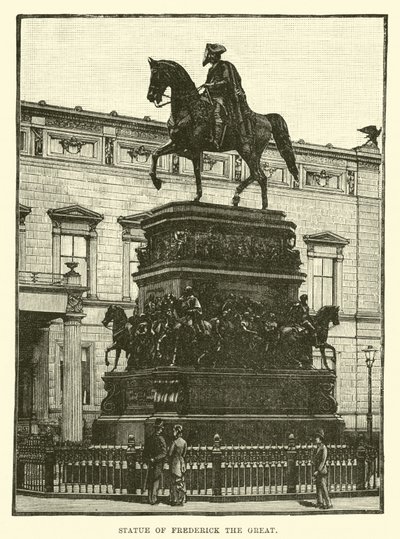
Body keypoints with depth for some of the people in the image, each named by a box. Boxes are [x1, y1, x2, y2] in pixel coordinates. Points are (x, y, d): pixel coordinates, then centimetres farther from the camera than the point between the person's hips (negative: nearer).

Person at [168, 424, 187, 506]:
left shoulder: (175, 442, -16)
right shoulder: (184, 442, 4)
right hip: (182, 462, 6)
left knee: (175, 482, 0)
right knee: (181, 482, 10)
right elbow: (184, 454, 9)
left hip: (175, 462, -6)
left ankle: (176, 500, 2)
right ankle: (182, 500, 13)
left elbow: (170, 454, -13)